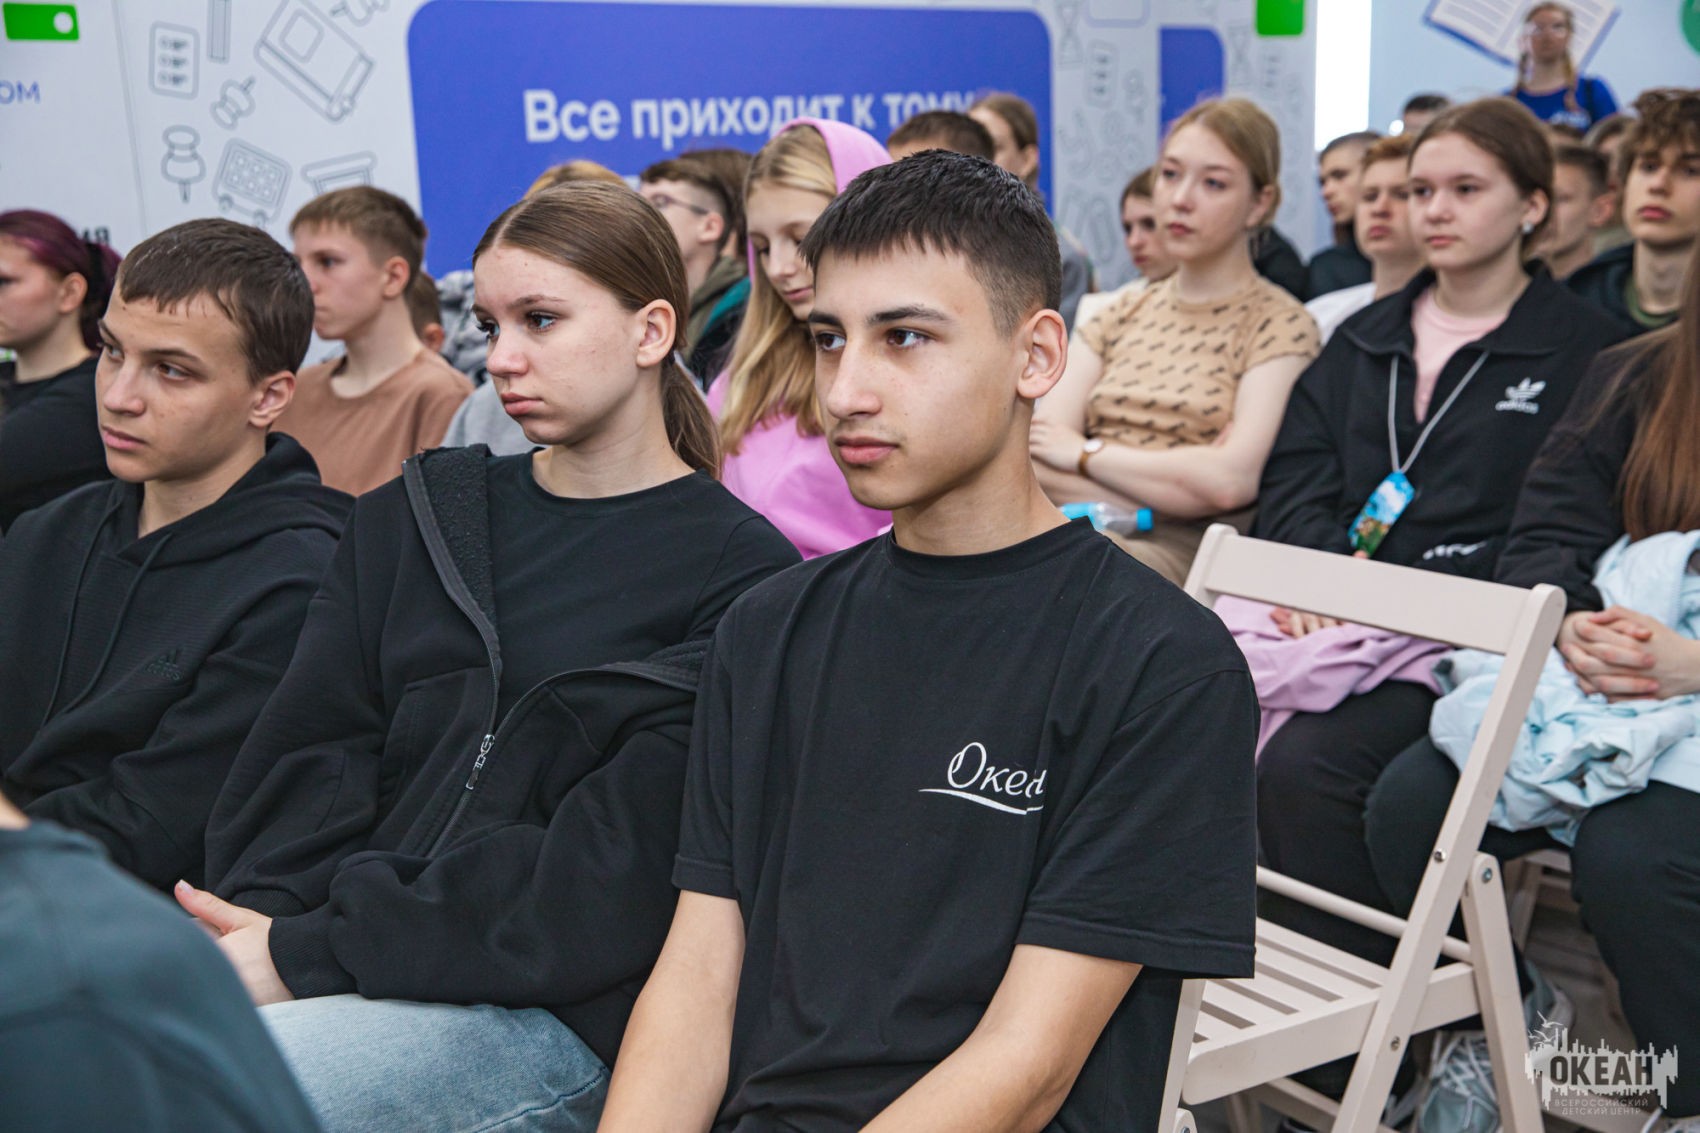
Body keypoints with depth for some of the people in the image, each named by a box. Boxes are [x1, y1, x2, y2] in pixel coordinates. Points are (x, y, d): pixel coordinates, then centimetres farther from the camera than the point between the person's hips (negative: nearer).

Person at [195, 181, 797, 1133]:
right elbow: (305, 760, 8)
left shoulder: (740, 575, -2)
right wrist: (263, 923, -13)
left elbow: (616, 874, -11)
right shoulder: (414, 518, 17)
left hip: (557, 1013, -5)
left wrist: (309, 952, -14)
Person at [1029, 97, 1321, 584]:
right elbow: (1031, 458, 6)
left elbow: (1231, 480, -13)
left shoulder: (1281, 325, 4)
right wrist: (1180, 481, -9)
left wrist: (1085, 453, -1)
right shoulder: (1119, 316, 20)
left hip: (1189, 556, -4)